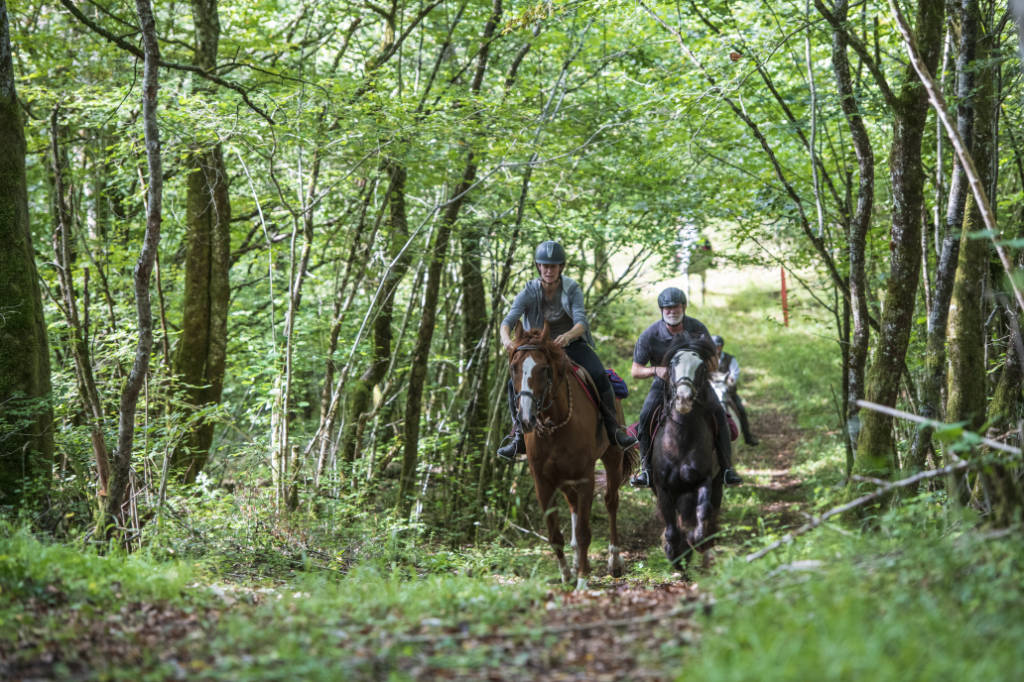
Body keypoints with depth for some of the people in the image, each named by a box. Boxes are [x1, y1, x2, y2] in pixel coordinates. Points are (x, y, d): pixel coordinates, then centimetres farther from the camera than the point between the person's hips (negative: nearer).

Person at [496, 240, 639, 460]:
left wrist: (568, 335, -48)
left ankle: (614, 429, -12)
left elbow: (581, 322, -24)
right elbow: (509, 320, -21)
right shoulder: (529, 292, -9)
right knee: (515, 383, -21)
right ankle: (519, 437, -8)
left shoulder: (572, 290, -11)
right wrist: (506, 338, -45)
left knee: (599, 376, -26)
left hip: (573, 345, -1)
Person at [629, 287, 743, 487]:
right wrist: (655, 370, -32)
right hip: (664, 381, 0)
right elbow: (635, 370, -12)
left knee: (718, 413, -22)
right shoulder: (650, 335, -18)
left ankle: (726, 468, -13)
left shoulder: (698, 328, -15)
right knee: (645, 416, -25)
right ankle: (646, 468, -12)